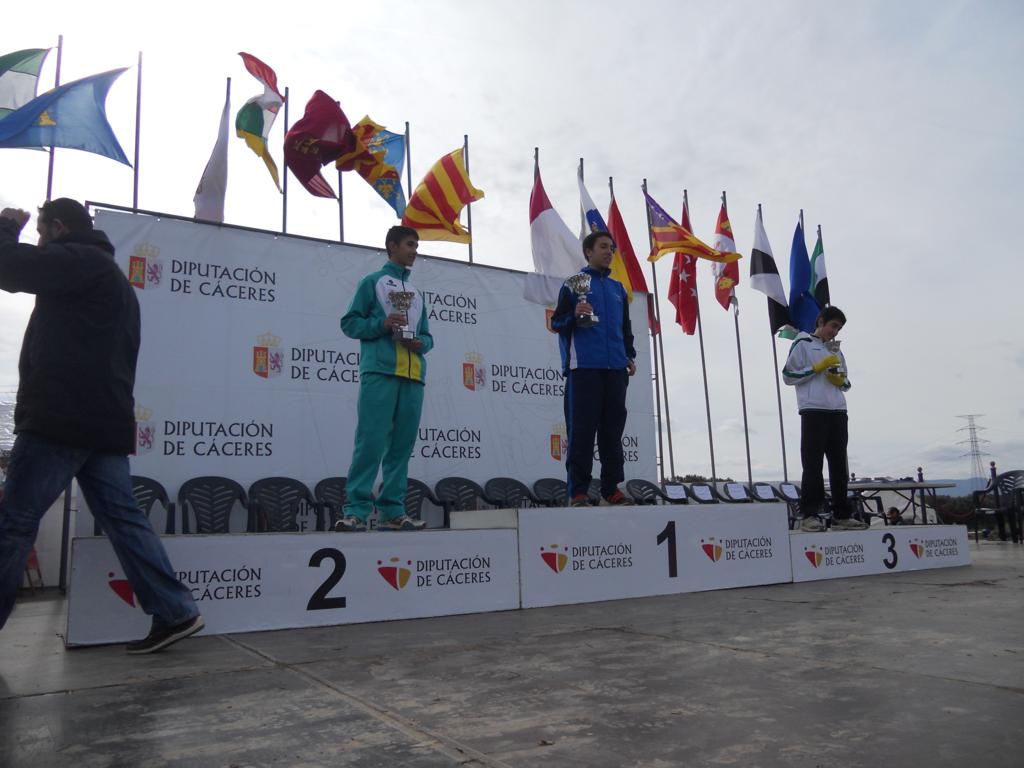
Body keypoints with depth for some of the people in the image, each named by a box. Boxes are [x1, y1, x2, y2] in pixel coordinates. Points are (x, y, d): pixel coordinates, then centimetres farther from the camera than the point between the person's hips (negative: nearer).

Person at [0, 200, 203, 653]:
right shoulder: (113, 280, 27)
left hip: (60, 419, -9)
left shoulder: (77, 260, -3)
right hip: (104, 421, 9)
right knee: (121, 517, 5)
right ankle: (175, 613, 1)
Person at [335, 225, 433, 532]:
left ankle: (393, 511, 6)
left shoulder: (416, 292, 26)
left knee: (402, 445, 3)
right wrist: (381, 324, -13)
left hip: (413, 376, 6)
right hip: (379, 372, -6)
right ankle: (356, 510, -11)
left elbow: (427, 335, 24)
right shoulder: (372, 282, 11)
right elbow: (350, 322, 3)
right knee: (371, 441, -12)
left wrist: (421, 343, 0)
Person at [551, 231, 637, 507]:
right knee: (582, 430, -7)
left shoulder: (618, 288, 22)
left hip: (615, 369, 5)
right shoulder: (573, 283, 7)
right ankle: (578, 491, -3)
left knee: (613, 429, 5)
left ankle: (611, 488, 12)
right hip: (584, 367, -5)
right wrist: (575, 315, -17)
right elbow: (557, 322, 3)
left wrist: (630, 355, 13)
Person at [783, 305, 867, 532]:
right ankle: (809, 515, -8)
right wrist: (818, 367, -10)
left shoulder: (836, 350, 23)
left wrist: (840, 380, 2)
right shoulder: (803, 344, 5)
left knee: (839, 464, 6)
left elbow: (846, 384, 25)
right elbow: (789, 375, -4)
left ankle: (841, 515, 10)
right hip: (813, 411, -6)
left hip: (838, 412, 6)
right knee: (813, 464, -9)